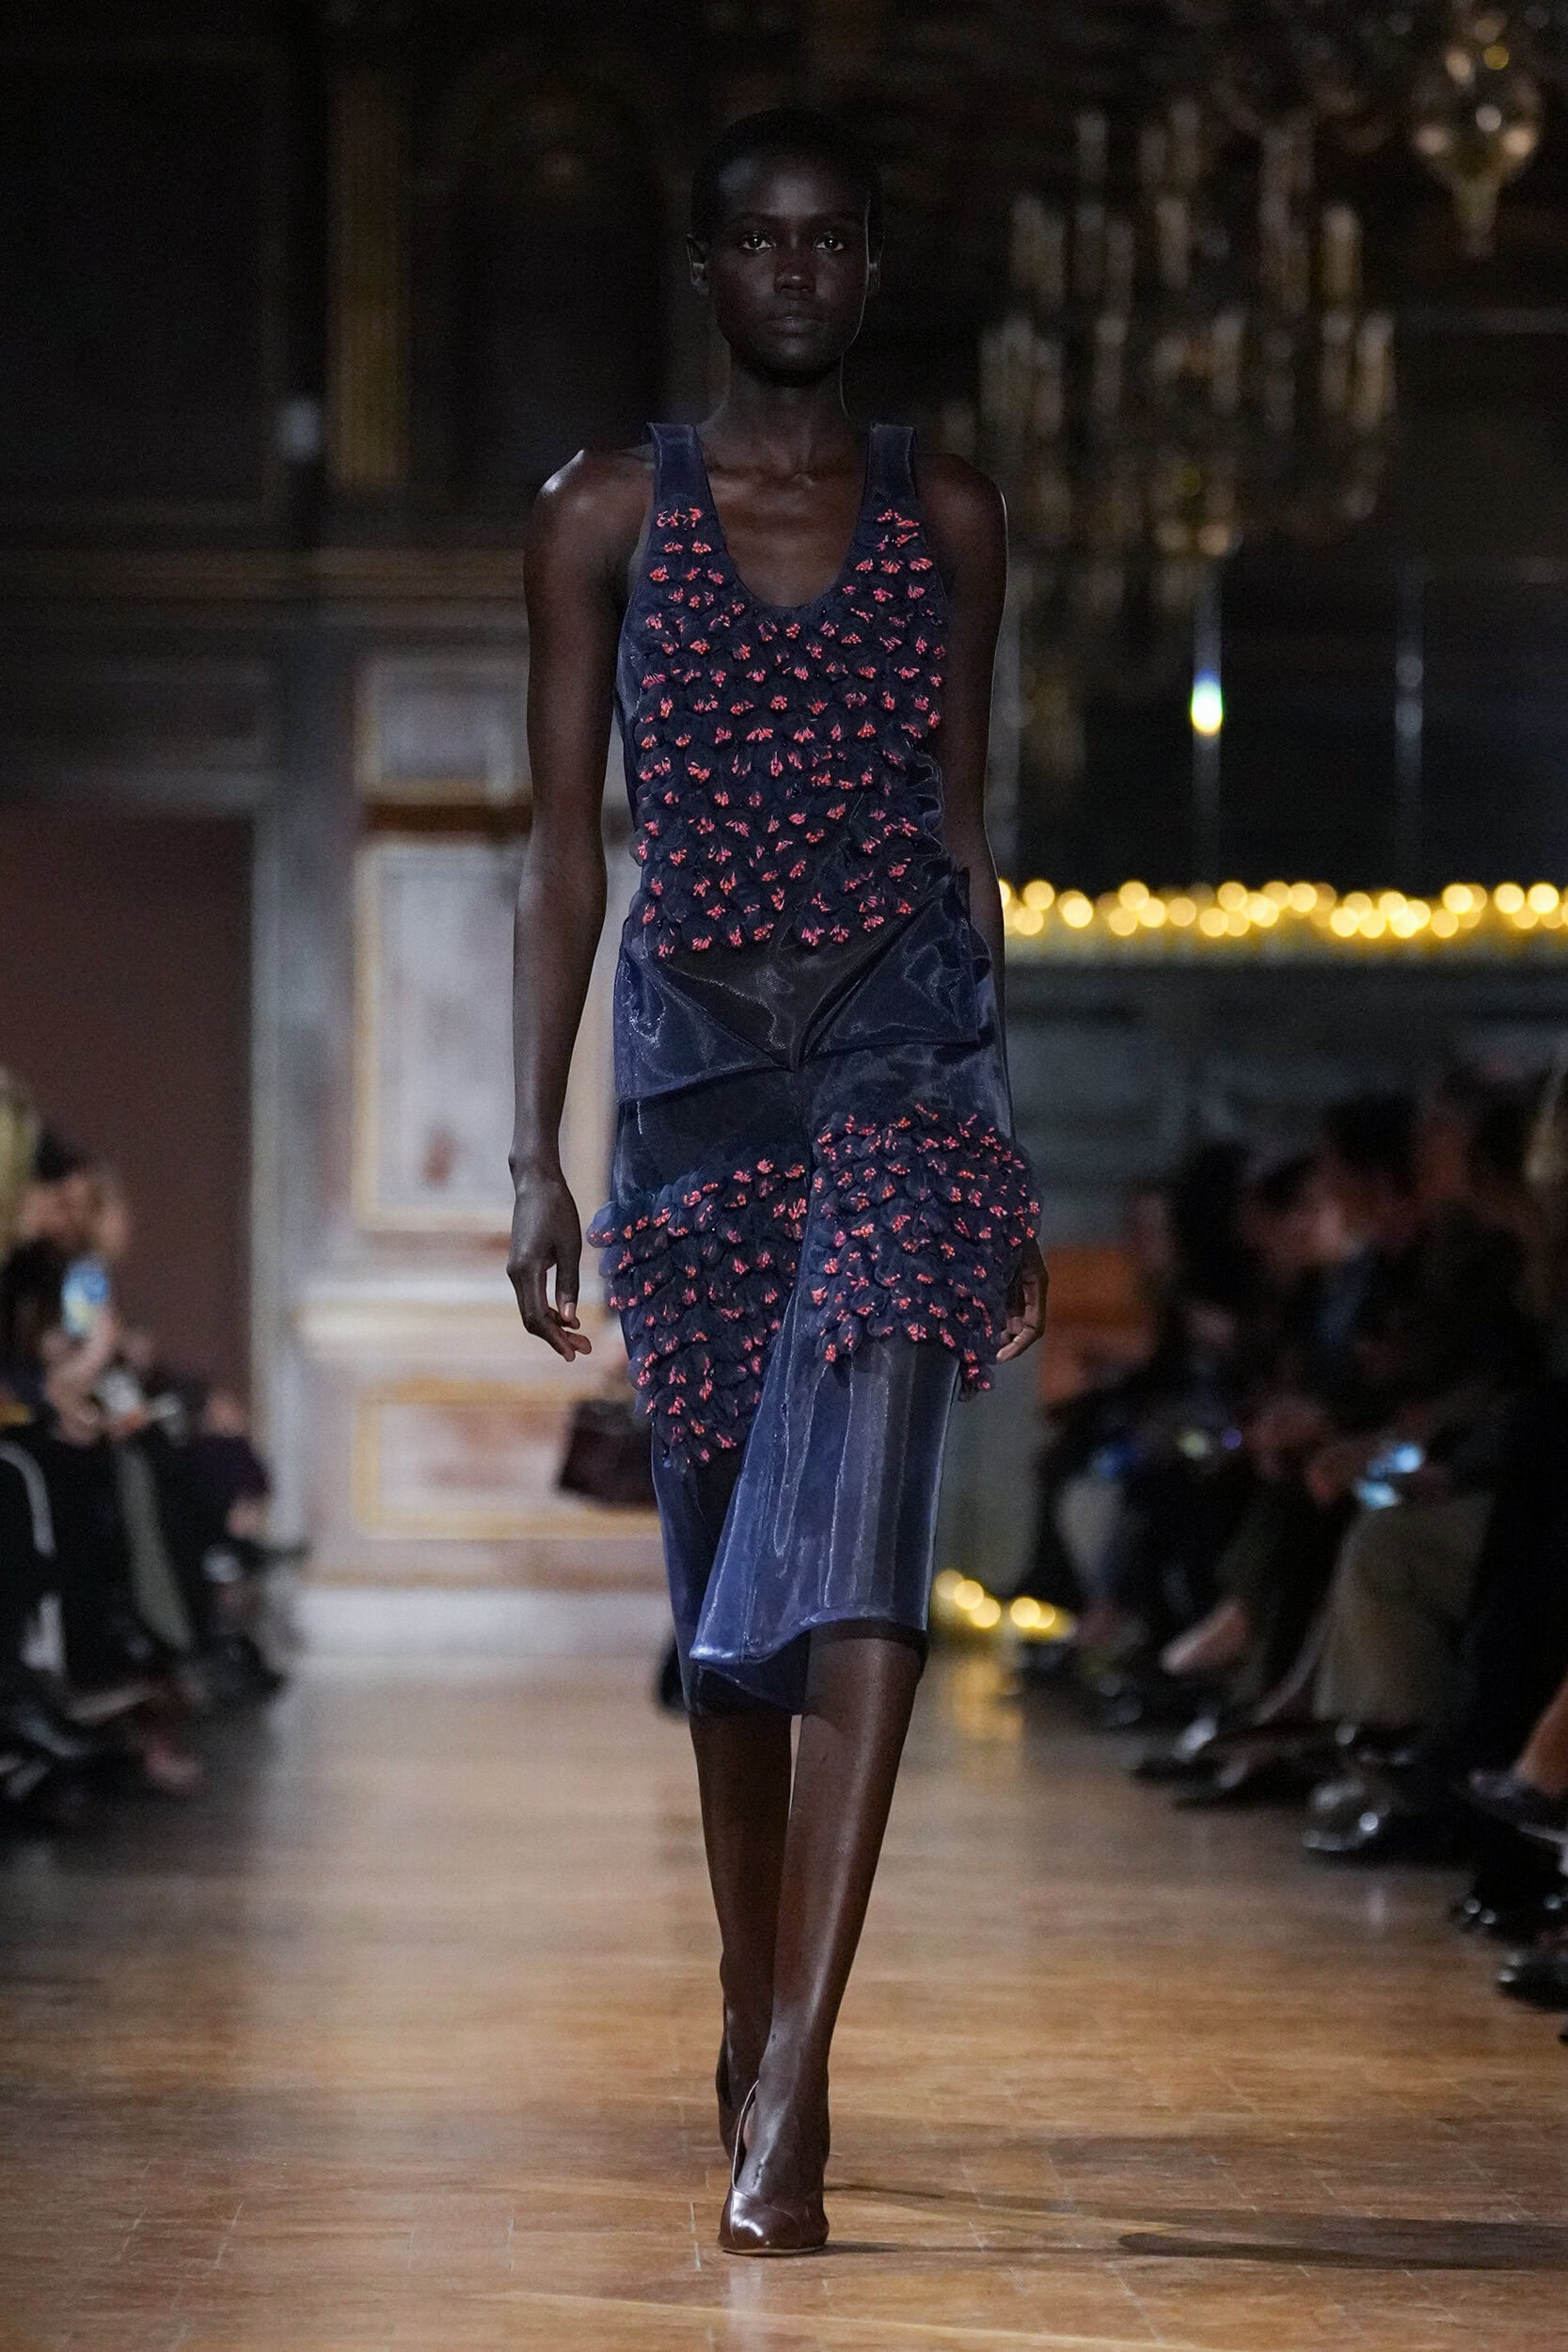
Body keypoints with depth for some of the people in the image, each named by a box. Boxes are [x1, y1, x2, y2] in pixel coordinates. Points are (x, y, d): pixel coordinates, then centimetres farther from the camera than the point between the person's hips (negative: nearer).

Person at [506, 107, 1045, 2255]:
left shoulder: (950, 520, 8)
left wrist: (1003, 1154, 13)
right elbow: (566, 851, 5)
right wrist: (537, 1155, -1)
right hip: (694, 1052, 1)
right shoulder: (604, 517, 5)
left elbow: (963, 832, 13)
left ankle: (788, 2084, -24)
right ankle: (755, 2017, 28)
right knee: (726, 1576, 9)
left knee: (849, 1548, -18)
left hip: (905, 1047, -1)